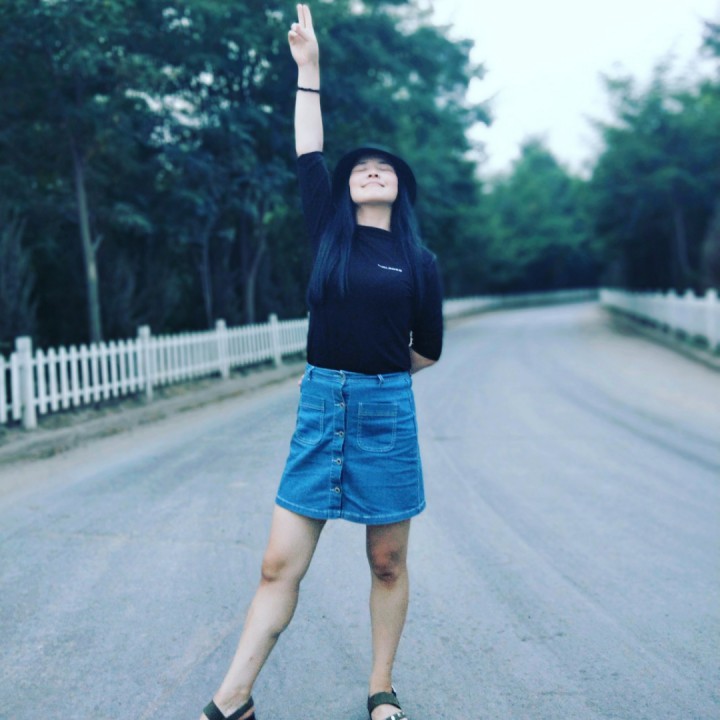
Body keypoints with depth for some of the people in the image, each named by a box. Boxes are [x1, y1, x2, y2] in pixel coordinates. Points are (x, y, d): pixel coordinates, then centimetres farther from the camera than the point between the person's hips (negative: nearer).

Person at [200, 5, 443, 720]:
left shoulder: (419, 261, 4)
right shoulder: (329, 231, 8)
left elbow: (428, 350, 11)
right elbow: (308, 153, 6)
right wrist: (308, 67, 7)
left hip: (386, 412, -1)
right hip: (319, 408, 1)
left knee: (387, 564, 8)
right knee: (279, 563, 0)